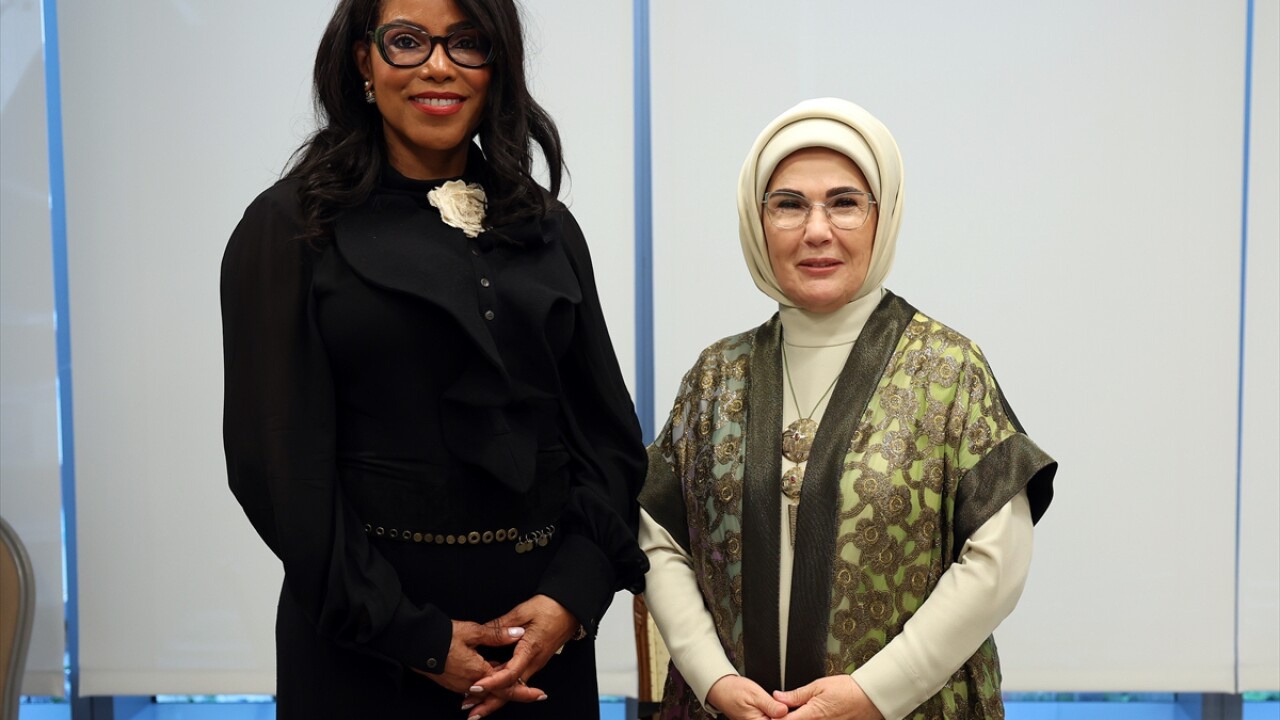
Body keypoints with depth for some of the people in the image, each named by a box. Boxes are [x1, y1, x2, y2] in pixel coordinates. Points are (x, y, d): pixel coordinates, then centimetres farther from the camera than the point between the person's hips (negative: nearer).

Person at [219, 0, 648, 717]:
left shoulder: (548, 228, 7)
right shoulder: (290, 229, -4)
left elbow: (608, 431, 4)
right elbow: (283, 462, -9)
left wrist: (572, 597, -10)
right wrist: (416, 638, -13)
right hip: (366, 641, -3)